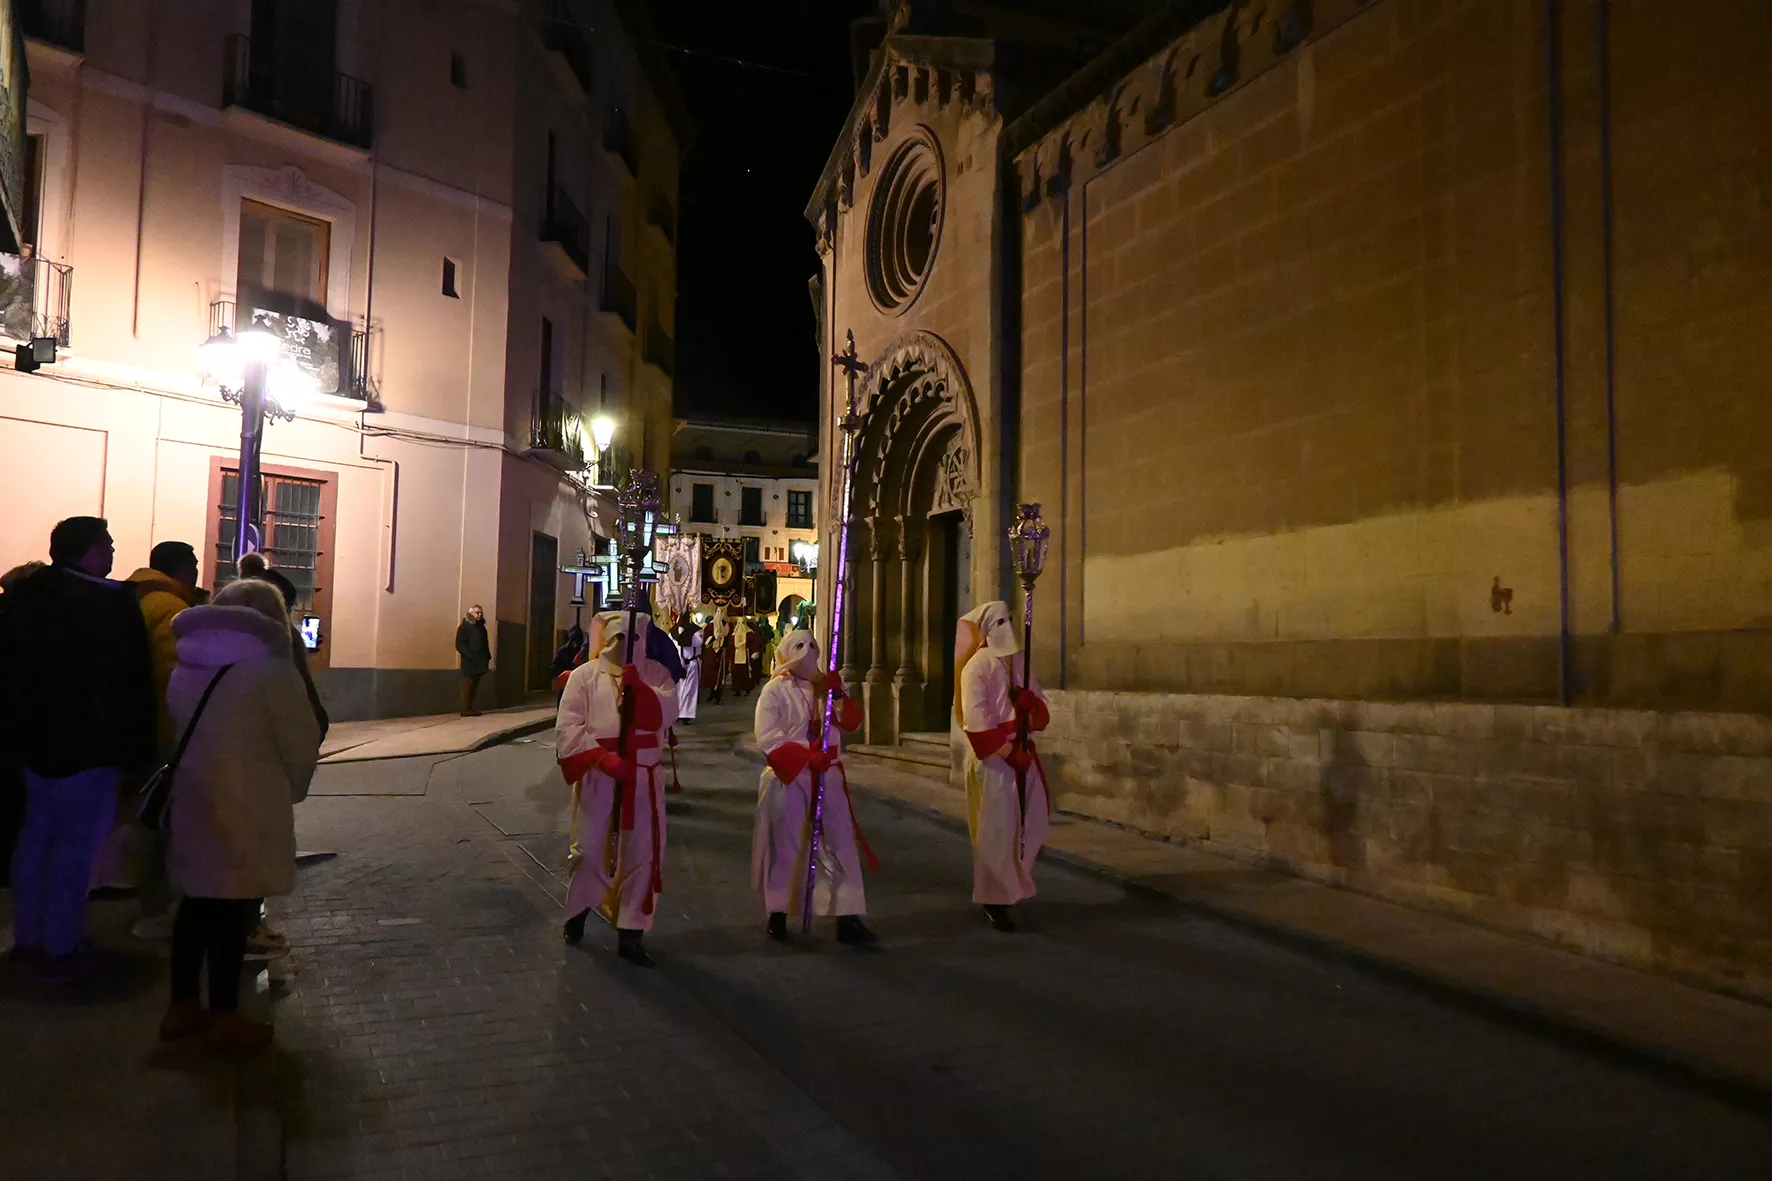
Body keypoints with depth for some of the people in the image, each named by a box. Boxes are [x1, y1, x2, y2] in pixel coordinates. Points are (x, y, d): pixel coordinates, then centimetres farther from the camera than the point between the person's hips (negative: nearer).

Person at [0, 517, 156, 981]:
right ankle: (60, 949, 6)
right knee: (76, 844, -1)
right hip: (89, 745, -8)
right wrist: (137, 749, -14)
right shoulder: (110, 602, -18)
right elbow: (129, 684, -19)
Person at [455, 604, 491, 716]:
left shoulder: (481, 627, 17)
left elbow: (485, 643, 19)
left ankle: (470, 708, 13)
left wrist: (487, 657, 6)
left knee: (474, 686, 9)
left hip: (479, 662, 7)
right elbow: (460, 645, -12)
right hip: (469, 662, -7)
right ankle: (465, 709, -3)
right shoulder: (464, 626, -5)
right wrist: (470, 656, -19)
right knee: (468, 686, -5)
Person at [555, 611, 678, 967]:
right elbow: (567, 728, -9)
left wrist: (639, 686, -23)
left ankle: (631, 935, 13)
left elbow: (665, 715, -10)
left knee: (641, 855, 3)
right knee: (589, 849, 10)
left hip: (642, 779, 2)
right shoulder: (584, 675, -1)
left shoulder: (655, 673, 5)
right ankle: (578, 911, 37)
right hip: (597, 777, -1)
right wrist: (602, 757, -19)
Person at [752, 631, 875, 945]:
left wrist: (839, 696, -13)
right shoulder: (775, 690, -6)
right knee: (784, 847, 6)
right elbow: (767, 738, -16)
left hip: (827, 776, 5)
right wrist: (807, 757, -22)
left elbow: (852, 724, 5)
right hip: (787, 778, -4)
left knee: (840, 844, 1)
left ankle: (847, 917, 5)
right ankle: (777, 915, 21)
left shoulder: (825, 685, 10)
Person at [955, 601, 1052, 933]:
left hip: (1022, 751, 7)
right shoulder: (977, 666, -12)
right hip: (991, 758, -7)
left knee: (1035, 816, 10)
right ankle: (994, 900, 9)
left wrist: (1027, 700, -12)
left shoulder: (1019, 661, 11)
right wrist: (1007, 751, -17)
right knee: (995, 828, -3)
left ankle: (1013, 879, 32)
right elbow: (977, 721, -17)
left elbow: (1041, 707, 11)